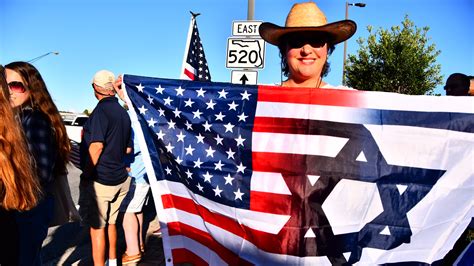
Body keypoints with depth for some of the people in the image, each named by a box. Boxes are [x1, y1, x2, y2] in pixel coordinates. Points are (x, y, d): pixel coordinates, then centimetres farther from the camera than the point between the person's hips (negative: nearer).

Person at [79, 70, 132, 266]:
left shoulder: (101, 110, -14)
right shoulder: (123, 112, 10)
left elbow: (96, 146, -22)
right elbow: (128, 148, 14)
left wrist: (86, 174, -13)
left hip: (99, 181, -8)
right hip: (120, 179, 8)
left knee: (97, 227, 5)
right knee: (111, 222, 21)